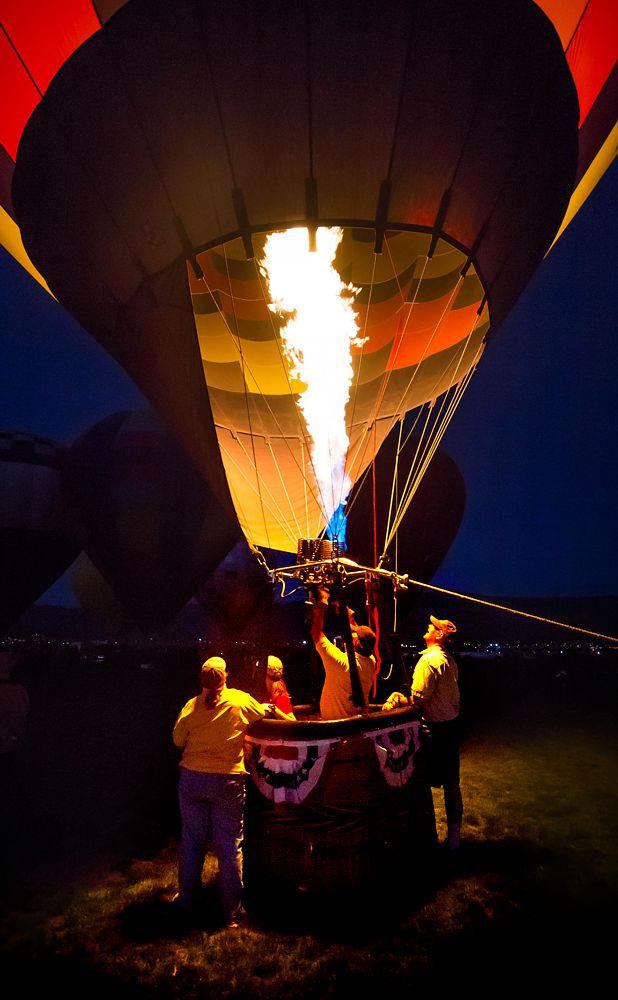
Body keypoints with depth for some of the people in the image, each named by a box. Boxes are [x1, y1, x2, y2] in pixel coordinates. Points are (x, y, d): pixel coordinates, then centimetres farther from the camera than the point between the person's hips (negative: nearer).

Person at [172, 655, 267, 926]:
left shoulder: (191, 706, -4)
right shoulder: (241, 701, -7)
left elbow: (178, 739, 5)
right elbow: (263, 713, 10)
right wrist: (268, 706, 32)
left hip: (192, 778, 2)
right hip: (228, 781, -2)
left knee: (191, 839, 15)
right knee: (230, 844, 7)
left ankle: (187, 900, 30)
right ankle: (233, 909, 15)